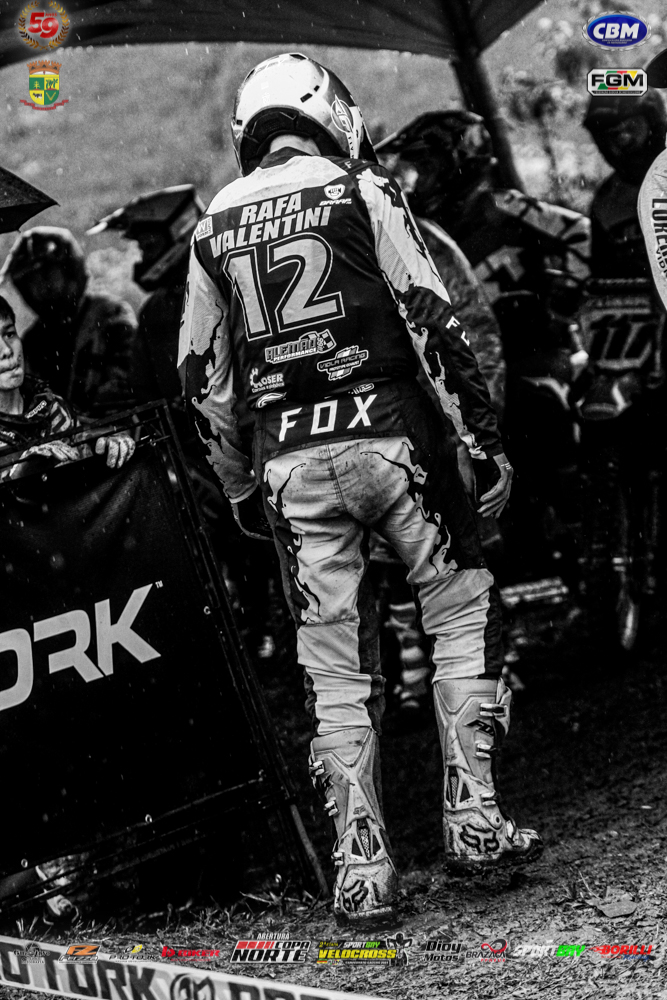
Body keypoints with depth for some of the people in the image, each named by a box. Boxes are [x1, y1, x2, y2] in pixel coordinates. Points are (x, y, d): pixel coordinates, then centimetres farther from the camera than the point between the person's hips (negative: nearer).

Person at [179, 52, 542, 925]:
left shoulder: (214, 228, 12)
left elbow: (203, 380, 14)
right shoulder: (361, 192, 1)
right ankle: (472, 817, 4)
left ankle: (361, 874, 4)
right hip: (389, 435, -3)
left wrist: (242, 490, 23)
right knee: (465, 619, 12)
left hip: (291, 461, 3)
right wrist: (487, 443, -2)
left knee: (336, 671, 6)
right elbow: (434, 327, -5)